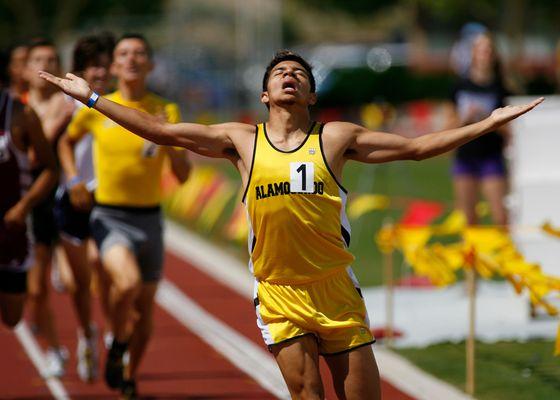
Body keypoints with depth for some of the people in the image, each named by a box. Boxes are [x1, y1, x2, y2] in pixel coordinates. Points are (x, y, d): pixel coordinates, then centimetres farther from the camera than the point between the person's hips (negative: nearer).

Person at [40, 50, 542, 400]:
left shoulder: (336, 137, 5)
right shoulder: (241, 141, 7)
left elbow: (416, 147, 9)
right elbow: (162, 131, 10)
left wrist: (490, 122, 5)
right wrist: (91, 98, 10)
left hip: (336, 290, 0)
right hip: (279, 293, 0)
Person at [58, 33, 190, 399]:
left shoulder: (166, 111, 0)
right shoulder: (96, 110, -1)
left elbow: (183, 175, -3)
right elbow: (67, 140, 20)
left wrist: (170, 141, -20)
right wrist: (74, 179, 6)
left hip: (150, 218, 2)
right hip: (109, 216, -2)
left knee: (144, 309, 9)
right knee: (127, 282, -29)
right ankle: (117, 345, -1)